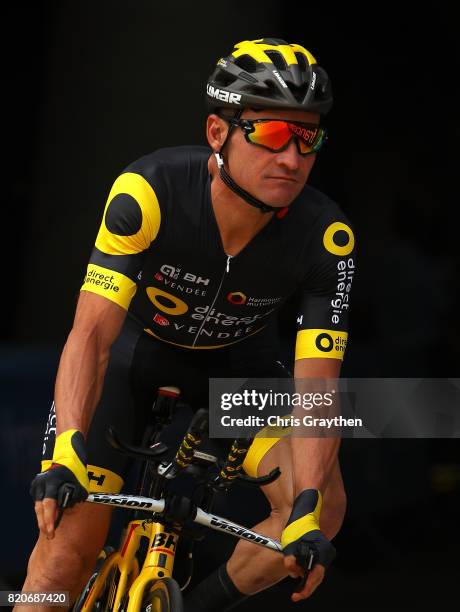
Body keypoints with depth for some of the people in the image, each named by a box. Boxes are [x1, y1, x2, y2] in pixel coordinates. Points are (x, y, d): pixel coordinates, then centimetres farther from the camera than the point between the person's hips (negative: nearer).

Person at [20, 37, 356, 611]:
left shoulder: (326, 238, -29)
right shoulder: (150, 191, -34)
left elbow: (316, 387, -28)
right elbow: (91, 333, -36)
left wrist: (309, 508, -42)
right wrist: (66, 452, -50)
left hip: (239, 359, 2)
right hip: (138, 343, -2)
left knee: (323, 506, -20)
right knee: (72, 535, -17)